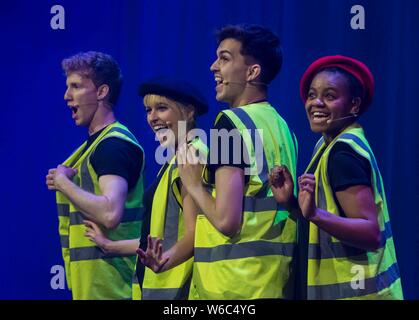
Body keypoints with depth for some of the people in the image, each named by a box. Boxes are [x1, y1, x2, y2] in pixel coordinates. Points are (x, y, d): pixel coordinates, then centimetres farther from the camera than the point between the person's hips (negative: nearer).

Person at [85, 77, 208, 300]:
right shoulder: (174, 159, 17)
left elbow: (193, 233, -20)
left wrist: (164, 262, -37)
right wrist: (110, 246, 29)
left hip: (178, 287, -9)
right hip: (153, 286, 9)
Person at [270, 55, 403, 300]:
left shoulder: (343, 153, -18)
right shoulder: (328, 145, 8)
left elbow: (372, 235, -25)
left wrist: (315, 213, -36)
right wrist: (290, 203, -1)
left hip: (354, 291, -9)